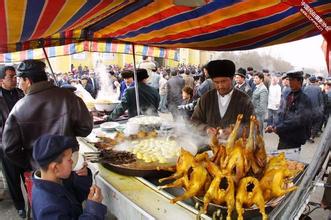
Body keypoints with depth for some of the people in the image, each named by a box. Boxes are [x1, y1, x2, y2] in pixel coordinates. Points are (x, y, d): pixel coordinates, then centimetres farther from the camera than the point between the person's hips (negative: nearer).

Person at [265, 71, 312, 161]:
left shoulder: (304, 100, -14)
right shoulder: (287, 95, 5)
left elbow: (297, 120, -22)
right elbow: (280, 114, 7)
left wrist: (277, 128, -20)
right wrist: (273, 126, -9)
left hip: (294, 140, -6)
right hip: (283, 137, 6)